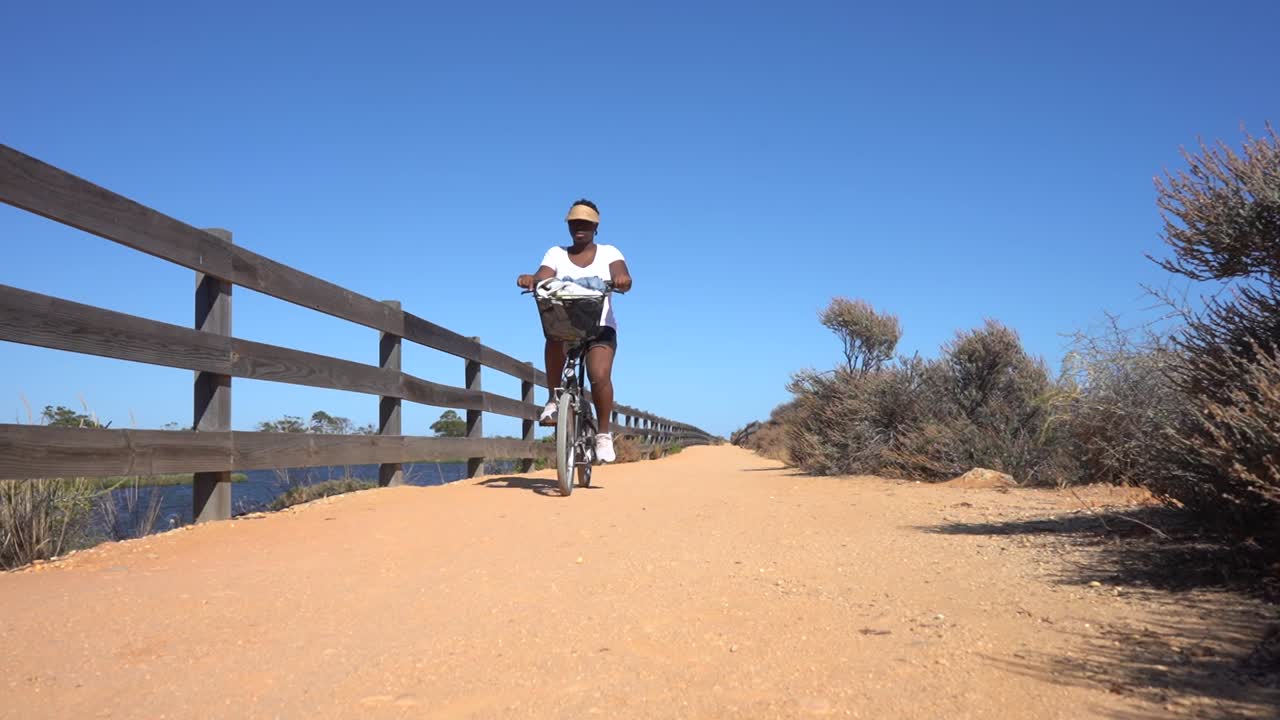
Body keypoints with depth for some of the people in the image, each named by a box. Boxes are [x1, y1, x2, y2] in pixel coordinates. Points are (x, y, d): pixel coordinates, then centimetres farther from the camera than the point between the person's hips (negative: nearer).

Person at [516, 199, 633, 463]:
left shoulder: (608, 253, 6)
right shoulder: (556, 254, 9)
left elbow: (622, 277, -12)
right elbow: (542, 278, -9)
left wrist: (622, 279, -37)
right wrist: (531, 280, -33)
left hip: (600, 328, -1)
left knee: (600, 375, -24)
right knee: (553, 337, -35)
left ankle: (604, 433, -6)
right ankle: (555, 398, -14)